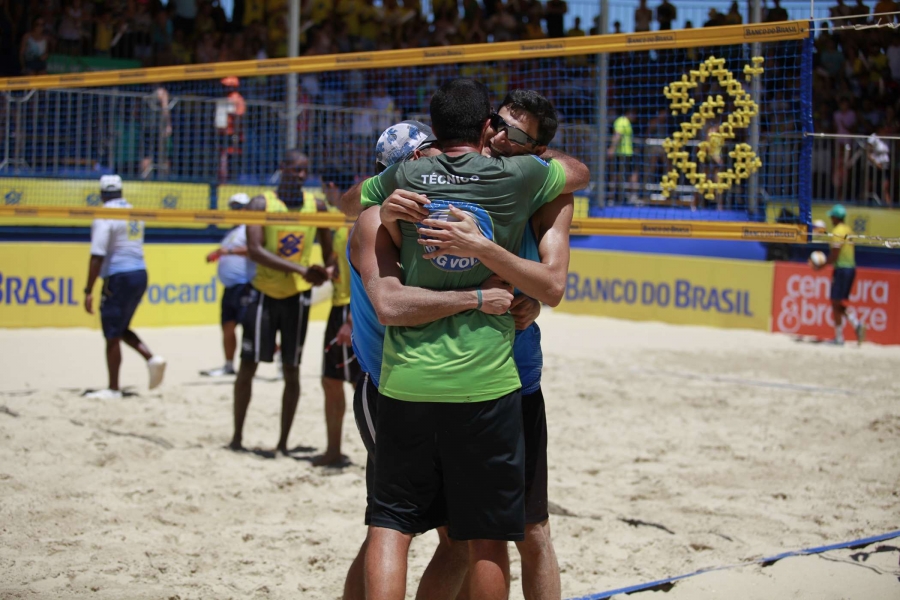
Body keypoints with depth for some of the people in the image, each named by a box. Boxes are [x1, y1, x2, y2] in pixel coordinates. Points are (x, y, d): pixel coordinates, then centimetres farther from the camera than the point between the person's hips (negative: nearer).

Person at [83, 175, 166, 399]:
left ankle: (113, 389, 5)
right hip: (140, 273, 7)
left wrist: (88, 291, -16)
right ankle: (151, 358, 2)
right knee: (121, 329, 21)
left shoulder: (104, 216, -11)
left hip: (119, 278, -7)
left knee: (112, 335, 1)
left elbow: (97, 256, -17)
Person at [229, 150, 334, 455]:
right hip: (264, 292, -2)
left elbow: (329, 250, 14)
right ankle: (237, 435, 13)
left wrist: (326, 272, -6)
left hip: (297, 295, 2)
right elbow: (255, 250, -18)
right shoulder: (261, 203, -5)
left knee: (292, 370, 3)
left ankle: (283, 442, 11)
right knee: (248, 364, 0)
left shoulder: (315, 206, 3)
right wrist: (300, 269, -27)